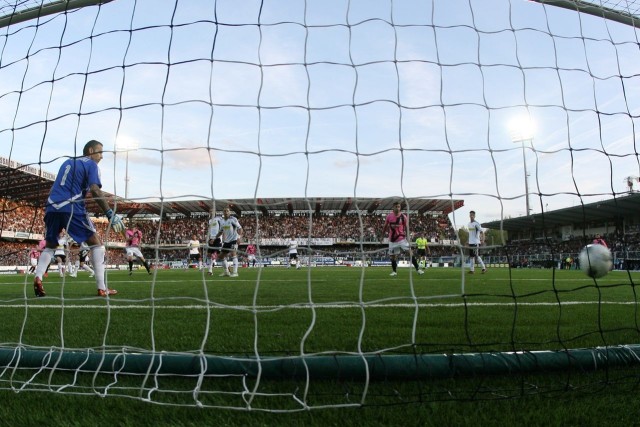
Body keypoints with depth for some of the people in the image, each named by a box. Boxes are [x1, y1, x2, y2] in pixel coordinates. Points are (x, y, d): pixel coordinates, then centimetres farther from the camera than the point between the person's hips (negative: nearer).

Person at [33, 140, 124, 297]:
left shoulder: (67, 162, 26)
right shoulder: (91, 164, 4)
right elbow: (95, 191, -11)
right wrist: (110, 214, -13)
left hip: (51, 207, 7)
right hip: (71, 207, -6)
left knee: (50, 246, 23)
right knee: (96, 243, 2)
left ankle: (38, 277, -2)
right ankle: (102, 289, -5)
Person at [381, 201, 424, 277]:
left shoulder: (403, 216, -5)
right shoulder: (389, 216, -2)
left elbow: (406, 227, 1)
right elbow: (385, 226, 10)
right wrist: (382, 236, 13)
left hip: (402, 239, -1)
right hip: (392, 240, 1)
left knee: (410, 252, -8)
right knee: (393, 256, 6)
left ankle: (418, 269, -1)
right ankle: (394, 271, 22)